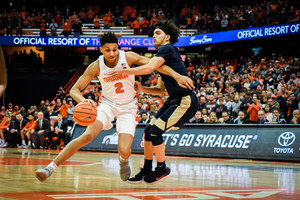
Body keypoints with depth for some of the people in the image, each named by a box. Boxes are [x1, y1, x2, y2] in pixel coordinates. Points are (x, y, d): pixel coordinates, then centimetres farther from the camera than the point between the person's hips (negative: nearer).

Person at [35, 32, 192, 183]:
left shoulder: (128, 57, -17)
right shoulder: (96, 66, -15)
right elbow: (74, 89, -15)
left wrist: (178, 76, -24)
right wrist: (83, 100, -38)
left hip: (127, 108, 0)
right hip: (107, 104, 0)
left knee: (124, 150, -17)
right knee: (88, 135, -25)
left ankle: (123, 161, 23)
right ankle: (51, 167, -23)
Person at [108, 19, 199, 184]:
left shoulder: (167, 49, -9)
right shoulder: (166, 54, 21)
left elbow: (149, 68, -25)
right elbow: (163, 89, 22)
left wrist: (123, 71, -20)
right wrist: (142, 89, 11)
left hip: (185, 101, -10)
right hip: (174, 100, 10)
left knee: (155, 131, -15)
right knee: (149, 131, 7)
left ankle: (162, 169, 3)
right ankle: (146, 171, 18)